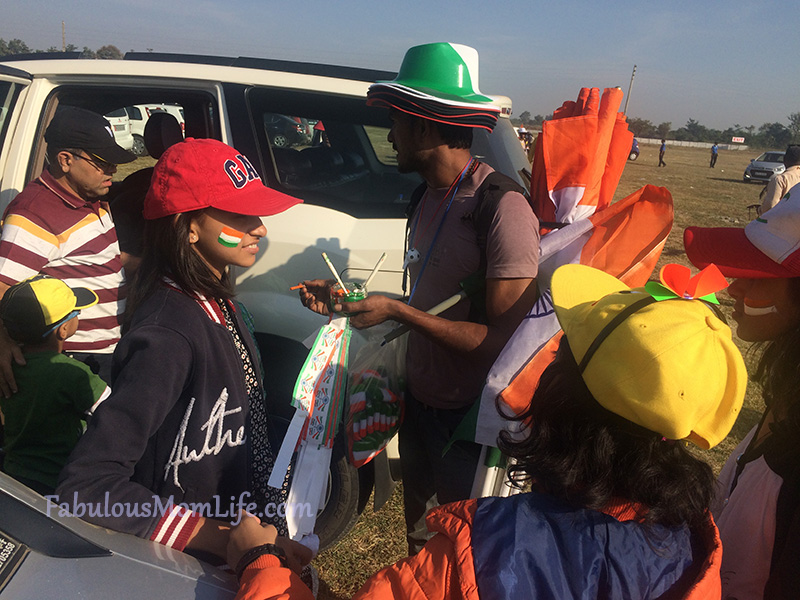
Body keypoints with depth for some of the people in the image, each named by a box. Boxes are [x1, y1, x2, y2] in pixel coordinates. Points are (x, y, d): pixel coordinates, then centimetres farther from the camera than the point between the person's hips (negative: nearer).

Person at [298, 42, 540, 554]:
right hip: (420, 398, 8)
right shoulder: (430, 195, 5)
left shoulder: (503, 208, -24)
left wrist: (396, 312, -24)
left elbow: (505, 340, -26)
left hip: (469, 415, -8)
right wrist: (349, 300, 3)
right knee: (420, 539, 28)